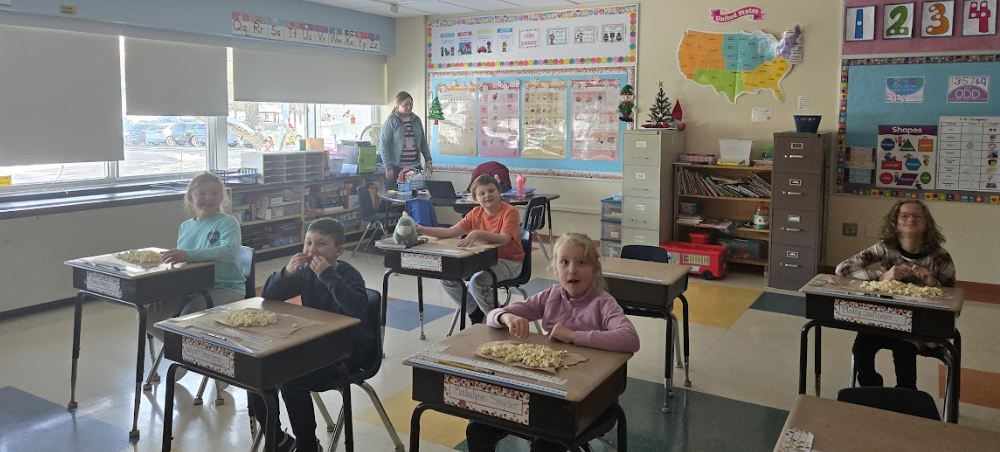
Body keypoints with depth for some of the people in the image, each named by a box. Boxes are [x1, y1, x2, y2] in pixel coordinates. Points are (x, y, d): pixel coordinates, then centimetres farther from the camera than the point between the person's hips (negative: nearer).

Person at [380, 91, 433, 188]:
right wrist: (388, 167, -11)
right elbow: (383, 145, -6)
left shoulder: (416, 120, 11)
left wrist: (428, 160, 7)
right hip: (397, 168, -4)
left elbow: (423, 142, 19)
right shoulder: (391, 121, -4)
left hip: (416, 167, 4)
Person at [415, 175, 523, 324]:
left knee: (477, 281, -32)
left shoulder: (510, 212, -16)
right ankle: (476, 311, 11)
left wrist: (477, 233, -45)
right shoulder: (476, 213, 1)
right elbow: (450, 232, -5)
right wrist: (422, 230, -16)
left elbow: (504, 239, -32)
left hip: (509, 261, -7)